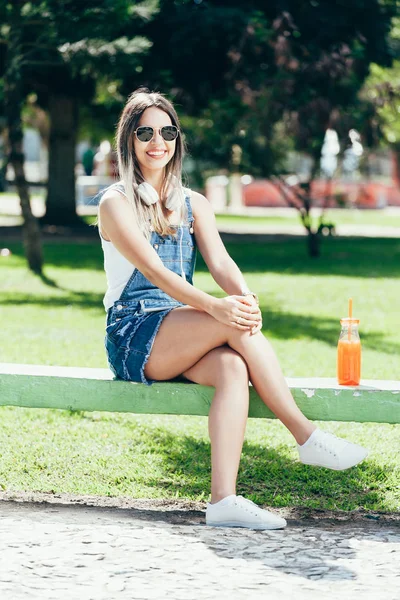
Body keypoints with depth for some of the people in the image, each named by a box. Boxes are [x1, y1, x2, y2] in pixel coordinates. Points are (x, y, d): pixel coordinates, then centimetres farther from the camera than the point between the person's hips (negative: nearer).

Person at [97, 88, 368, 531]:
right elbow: (153, 270, -17)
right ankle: (306, 437, -25)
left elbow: (219, 262, -1)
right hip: (134, 337, -5)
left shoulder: (194, 204, 16)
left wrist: (245, 297, -25)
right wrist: (213, 307, -31)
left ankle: (223, 499, -42)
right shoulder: (116, 203, -2)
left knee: (232, 367, -31)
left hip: (183, 336, 5)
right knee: (237, 328, -29)